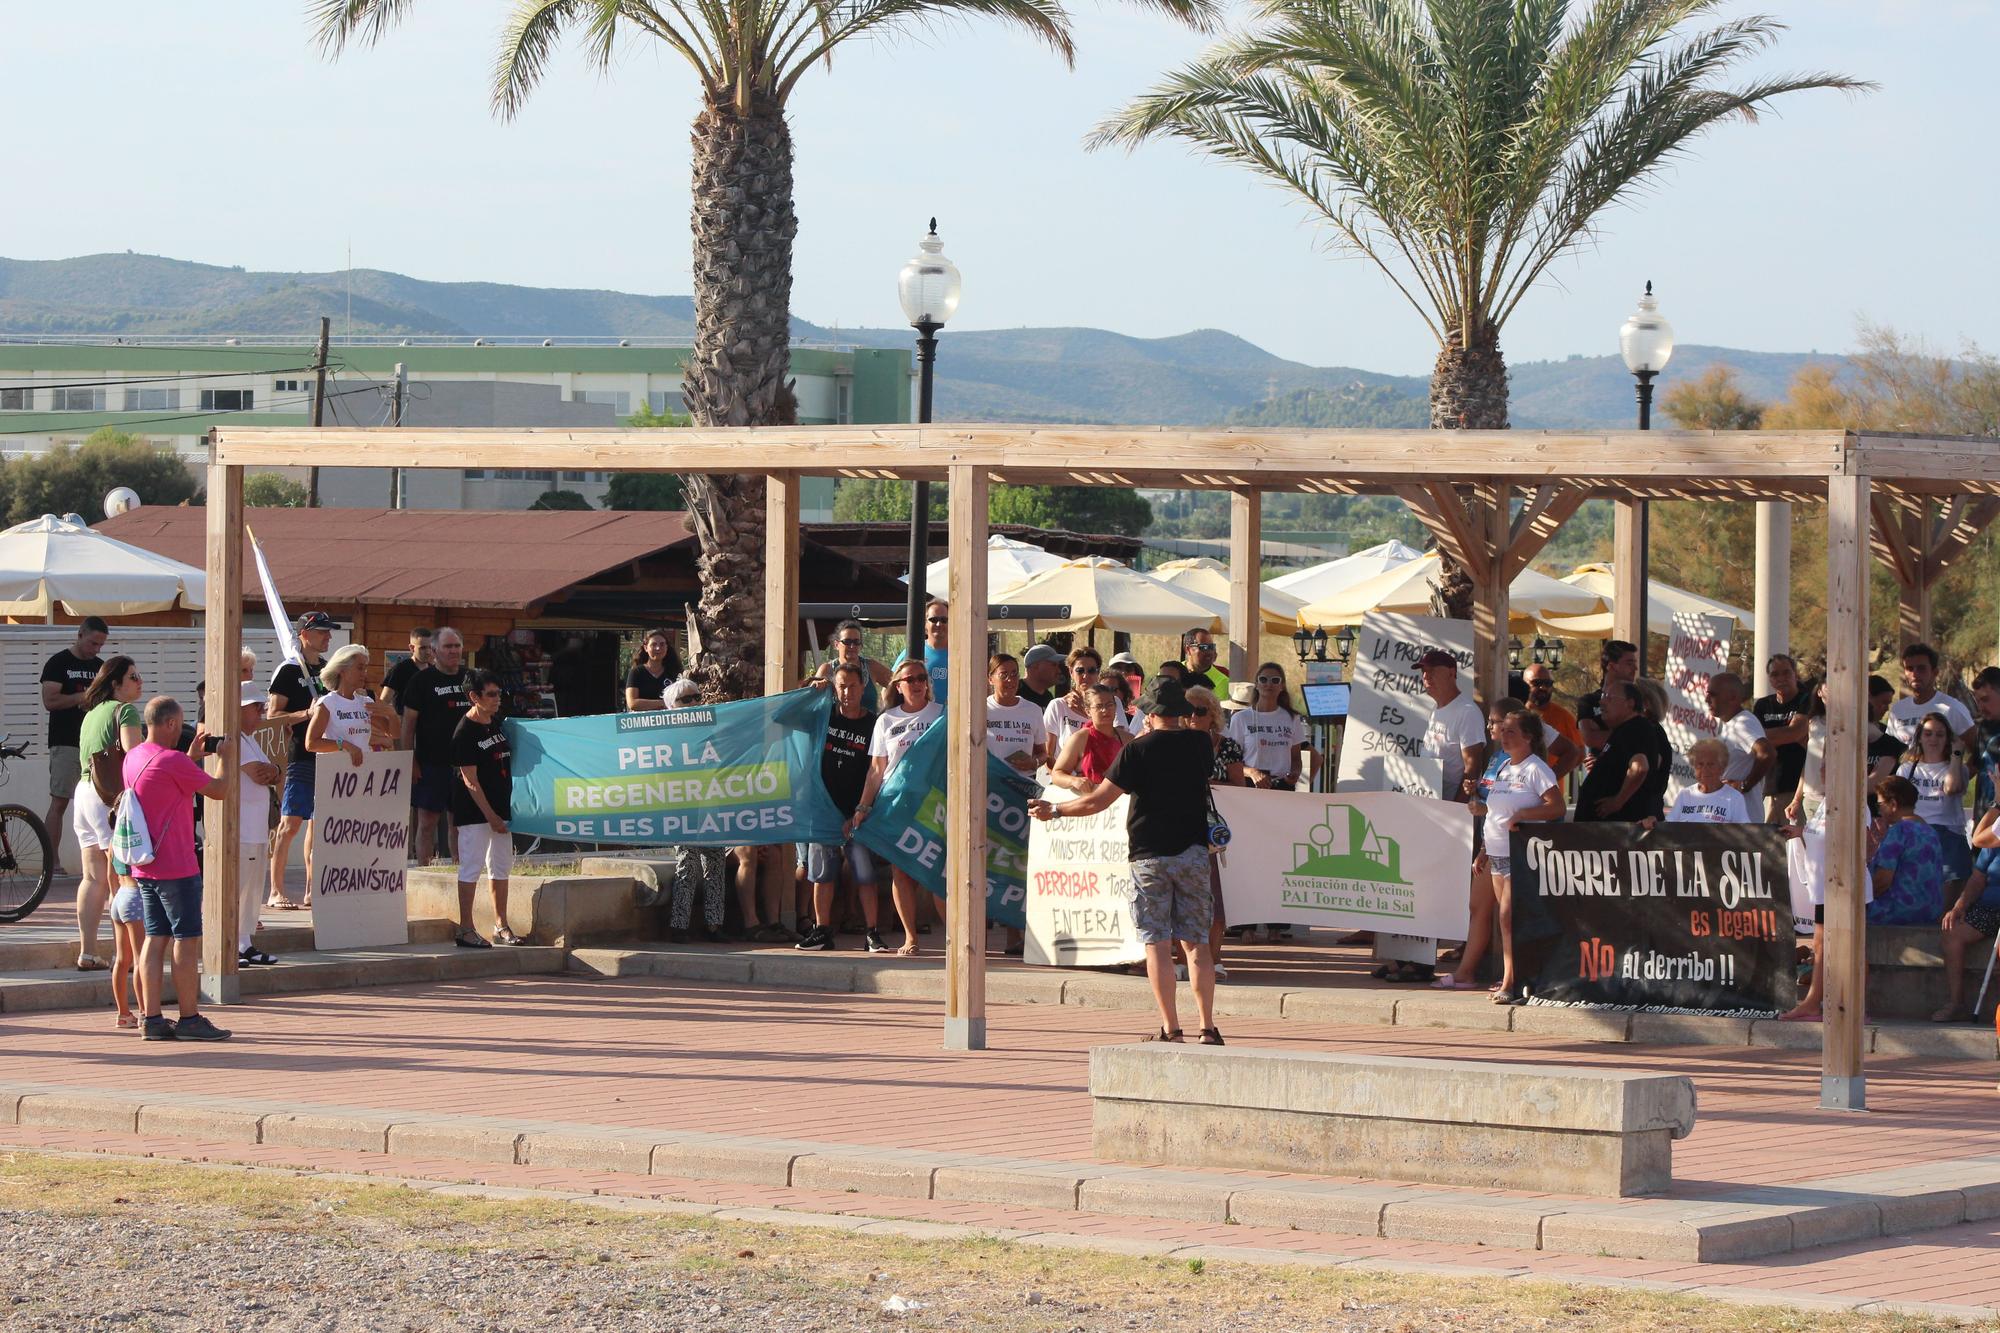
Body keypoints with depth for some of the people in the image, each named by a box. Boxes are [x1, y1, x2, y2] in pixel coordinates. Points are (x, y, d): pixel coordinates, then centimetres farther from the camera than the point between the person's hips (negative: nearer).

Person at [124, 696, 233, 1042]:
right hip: (176, 867, -9)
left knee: (155, 939, 9)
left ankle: (152, 1018, 6)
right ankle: (190, 1019, -1)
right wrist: (224, 758, 6)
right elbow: (220, 790, -10)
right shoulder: (173, 761, -17)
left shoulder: (133, 758, 10)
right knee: (187, 941, -3)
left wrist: (194, 752, 27)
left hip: (145, 867, 9)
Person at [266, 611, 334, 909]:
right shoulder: (289, 671, -5)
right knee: (290, 823, -10)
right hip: (300, 758, -7)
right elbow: (272, 717, -9)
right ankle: (276, 891, -8)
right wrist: (307, 713, -21)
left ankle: (312, 889, 15)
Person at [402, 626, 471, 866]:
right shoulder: (422, 680, -2)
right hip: (431, 763, -4)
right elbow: (408, 723, -3)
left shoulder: (469, 678, 12)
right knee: (427, 821, -3)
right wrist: (410, 762, -10)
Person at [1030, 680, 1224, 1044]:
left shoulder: (1138, 750, -8)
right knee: (1197, 941, 7)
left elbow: (1098, 800, -7)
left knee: (1157, 943, -1)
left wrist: (1054, 811, 7)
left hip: (1149, 854, -3)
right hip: (1193, 850, 3)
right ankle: (1208, 1027, 3)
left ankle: (1171, 1029, -5)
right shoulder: (1200, 745, 2)